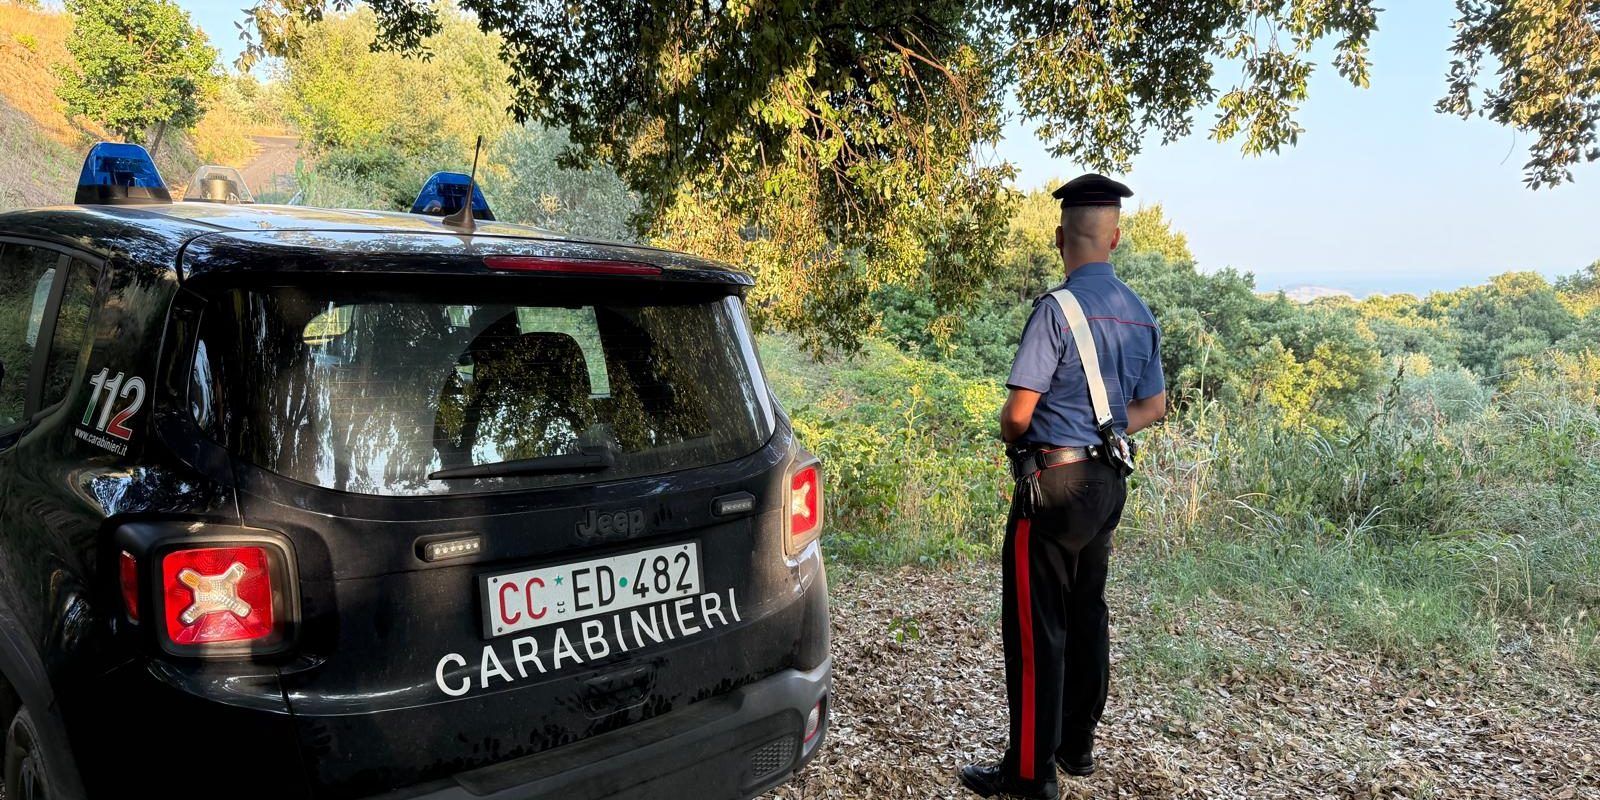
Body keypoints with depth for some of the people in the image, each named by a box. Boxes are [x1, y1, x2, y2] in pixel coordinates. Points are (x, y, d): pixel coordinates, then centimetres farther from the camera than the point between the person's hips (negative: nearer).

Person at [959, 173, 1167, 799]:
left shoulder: (1057, 308, -17)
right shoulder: (1141, 314, 7)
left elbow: (1018, 412, -17)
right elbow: (1153, 406, 17)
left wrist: (1013, 440, 3)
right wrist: (1100, 429, 11)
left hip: (1054, 483, -8)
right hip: (1109, 481, 8)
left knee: (1036, 627, -1)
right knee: (1088, 615, 17)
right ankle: (1077, 745, 30)